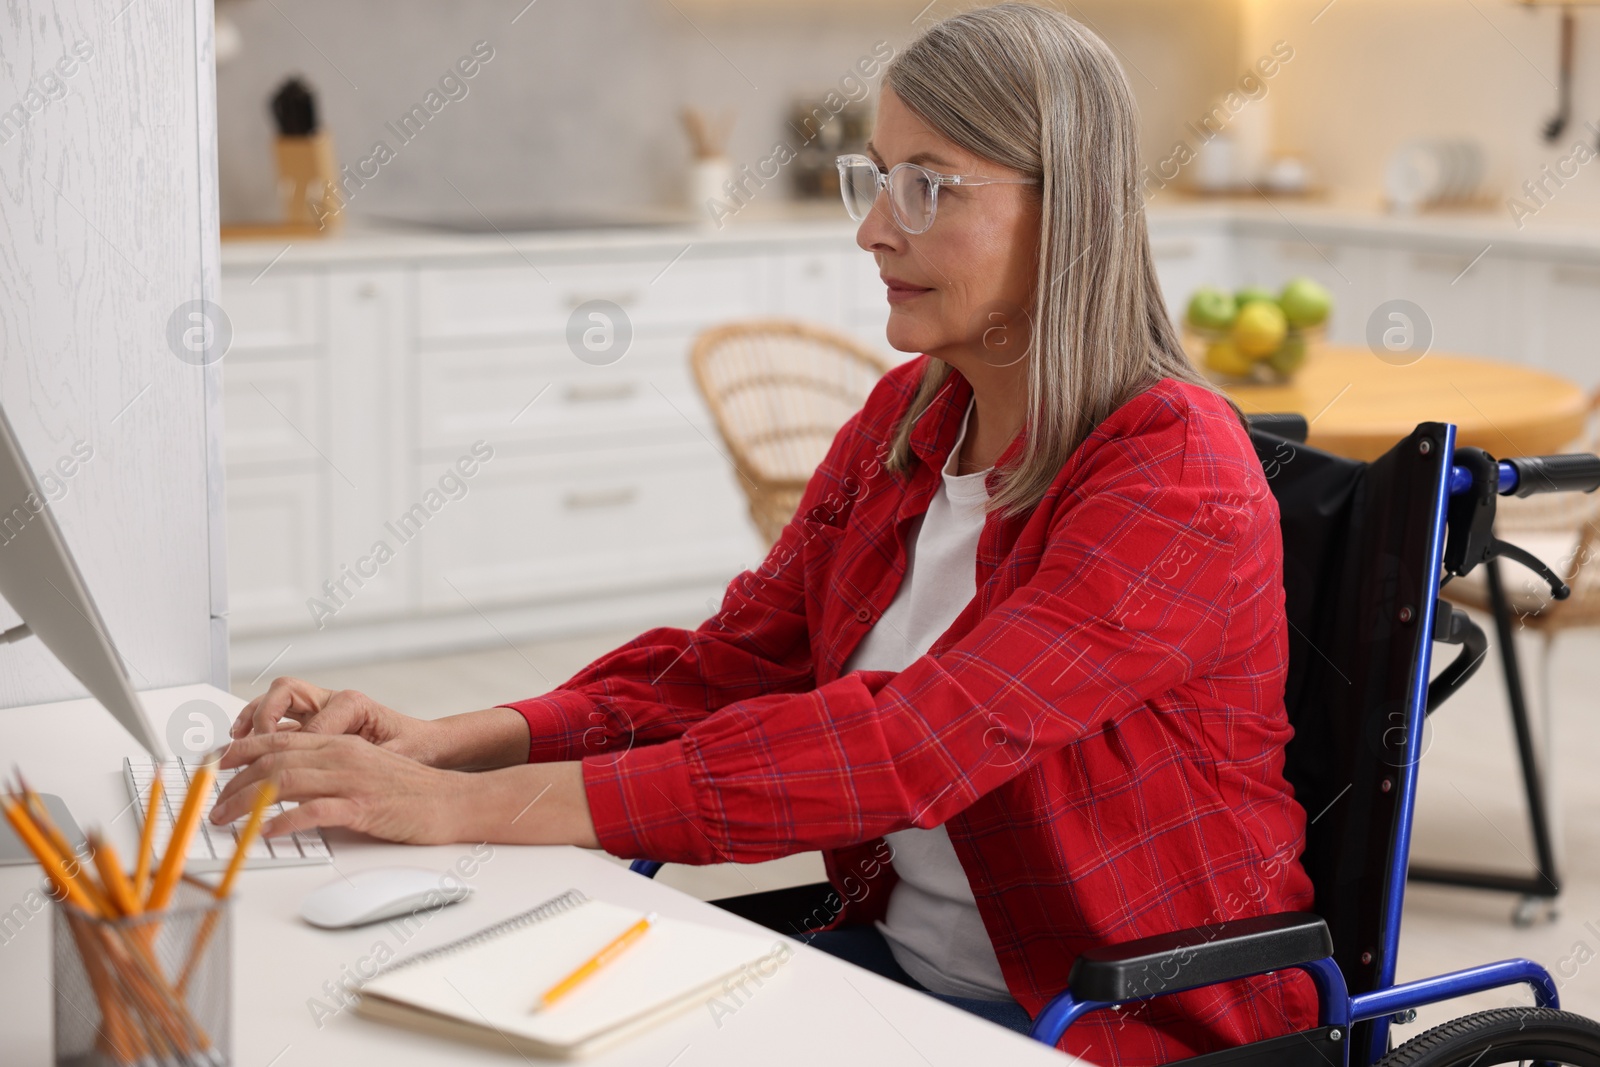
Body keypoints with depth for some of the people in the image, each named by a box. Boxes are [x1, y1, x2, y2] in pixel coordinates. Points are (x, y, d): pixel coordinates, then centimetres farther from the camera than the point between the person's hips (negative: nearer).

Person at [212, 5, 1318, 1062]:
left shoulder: (1177, 477, -20)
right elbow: (729, 664, 1)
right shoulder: (906, 417, 6)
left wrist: (481, 807, -34)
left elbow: (909, 744, -30)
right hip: (894, 952, 7)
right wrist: (449, 742, -17)